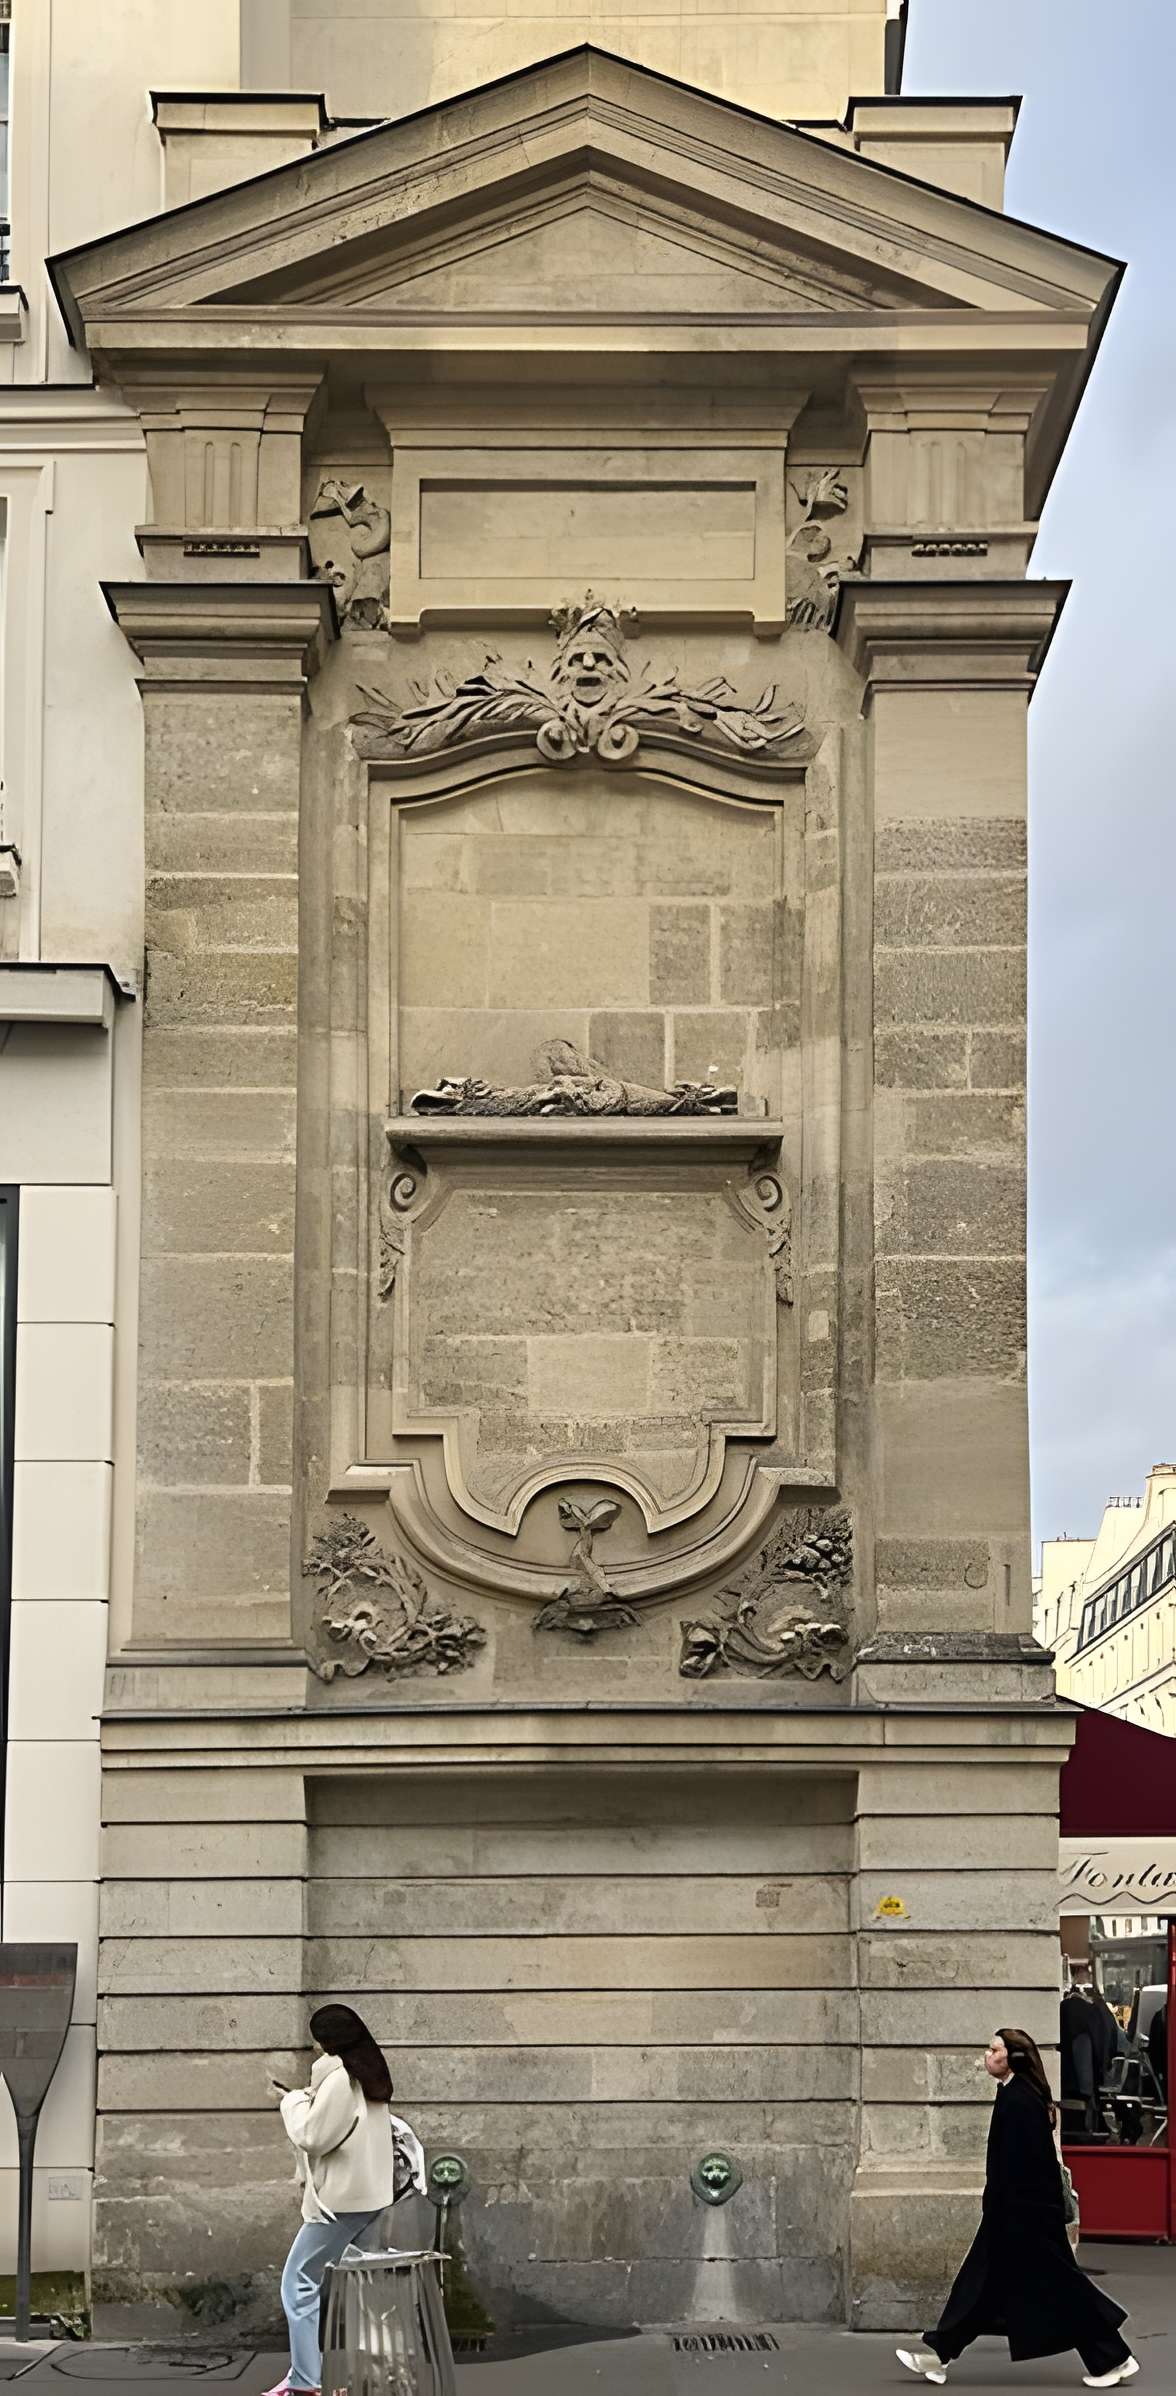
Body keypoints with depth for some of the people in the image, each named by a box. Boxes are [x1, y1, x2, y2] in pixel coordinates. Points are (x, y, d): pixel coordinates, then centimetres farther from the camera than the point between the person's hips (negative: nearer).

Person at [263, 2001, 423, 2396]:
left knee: (300, 2282, -4)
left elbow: (312, 2137, -15)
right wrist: (307, 2098, 11)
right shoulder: (370, 2076, 13)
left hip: (341, 2198, -9)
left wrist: (295, 2100, 0)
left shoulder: (339, 2079, -15)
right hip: (371, 2196, 9)